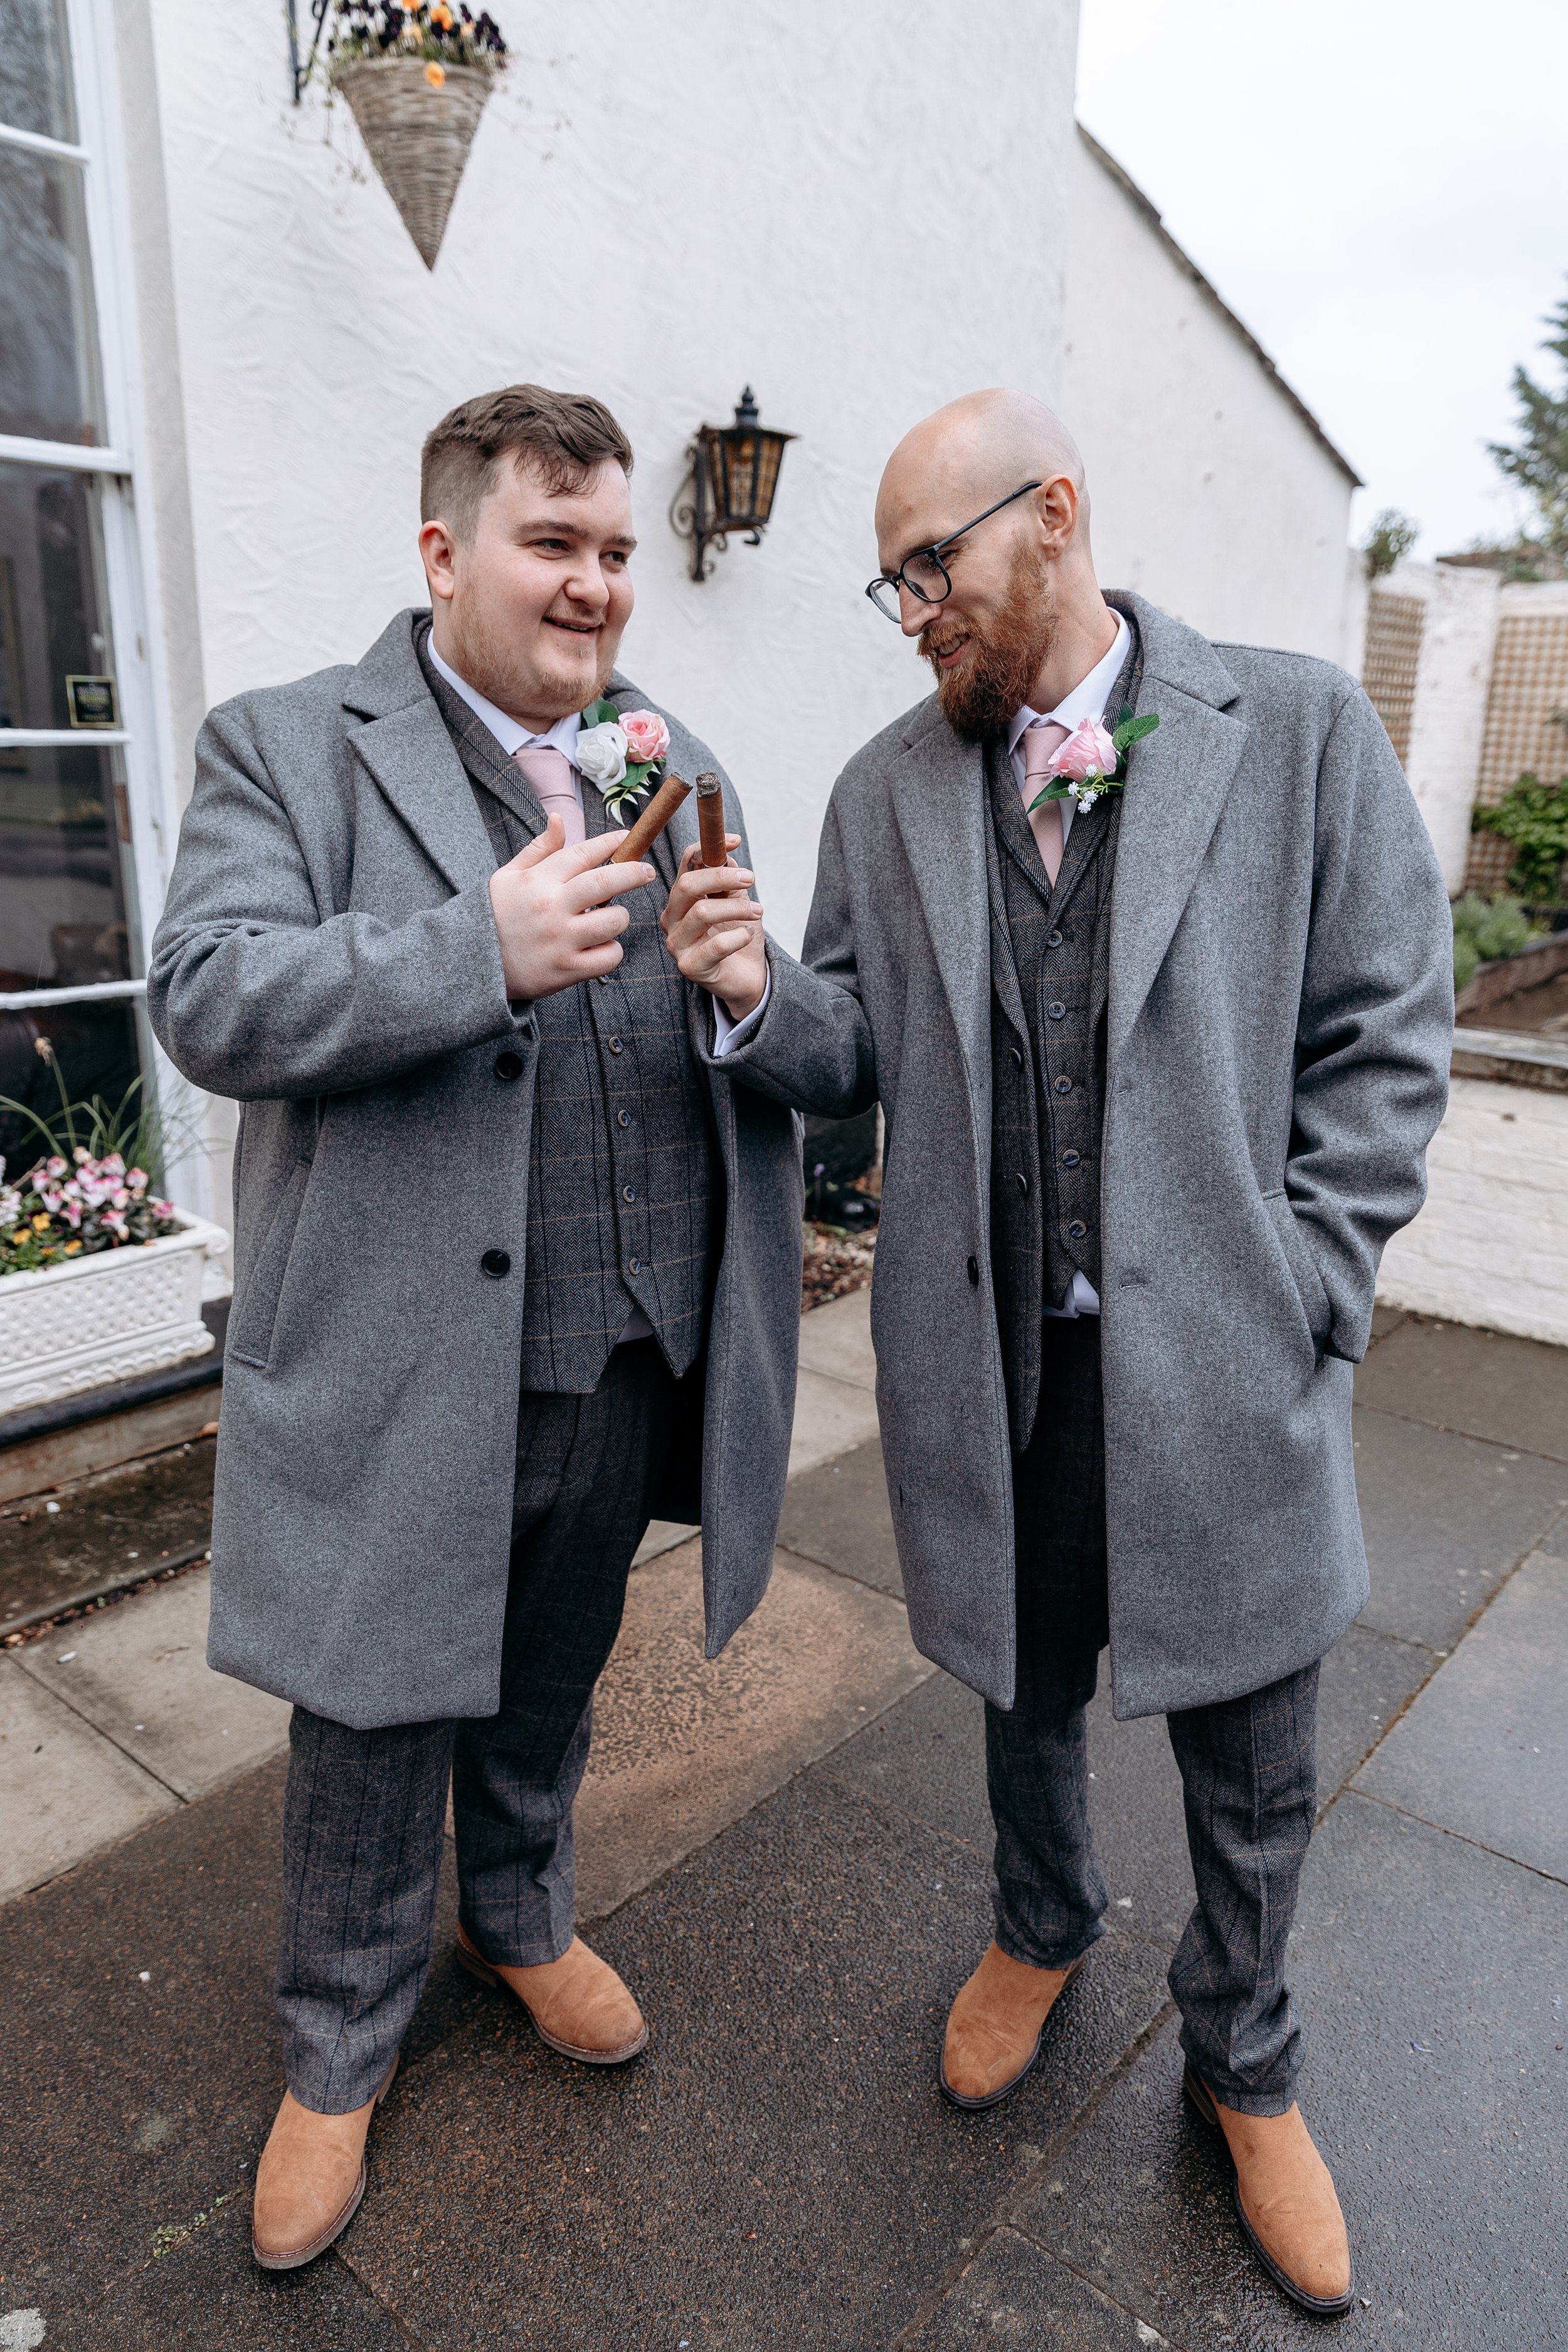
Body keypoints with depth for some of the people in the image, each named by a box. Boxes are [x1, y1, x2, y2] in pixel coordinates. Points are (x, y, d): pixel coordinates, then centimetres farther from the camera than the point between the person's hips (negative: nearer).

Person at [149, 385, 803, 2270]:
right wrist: (482, 947, -28)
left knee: (551, 1682, 24)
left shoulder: (673, 764, 10)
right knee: (377, 1720, 14)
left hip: (619, 1357, 5)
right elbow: (208, 999, -16)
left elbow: (737, 1021, 14)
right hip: (403, 1370, -4)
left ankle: (521, 1918, 53)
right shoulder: (286, 748, -4)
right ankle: (339, 2048, 41)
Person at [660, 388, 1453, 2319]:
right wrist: (761, 998, -16)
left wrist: (1293, 1299, -9)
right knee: (1024, 1688, 23)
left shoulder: (1300, 730, -4)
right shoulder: (887, 788, 4)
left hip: (1217, 1369, -2)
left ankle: (1243, 2064, 45)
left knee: (1249, 1760, 16)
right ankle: (1041, 1926, 55)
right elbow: (868, 1055, 5)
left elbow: (1384, 1043, -4)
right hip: (988, 1362, 2)